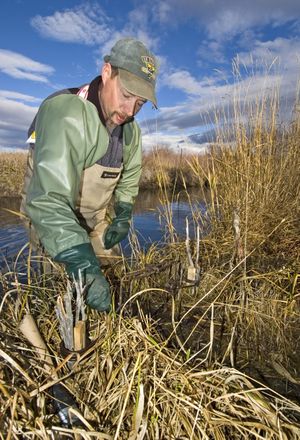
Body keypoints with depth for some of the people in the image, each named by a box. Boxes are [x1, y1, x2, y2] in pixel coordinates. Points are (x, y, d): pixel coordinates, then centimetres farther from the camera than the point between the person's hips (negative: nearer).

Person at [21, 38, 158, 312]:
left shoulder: (130, 129, -5)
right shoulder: (66, 115, -34)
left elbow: (130, 175, 11)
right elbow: (49, 199, -43)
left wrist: (123, 216, -1)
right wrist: (85, 269, -49)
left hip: (95, 220, 7)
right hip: (52, 222, -6)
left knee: (107, 267, 14)